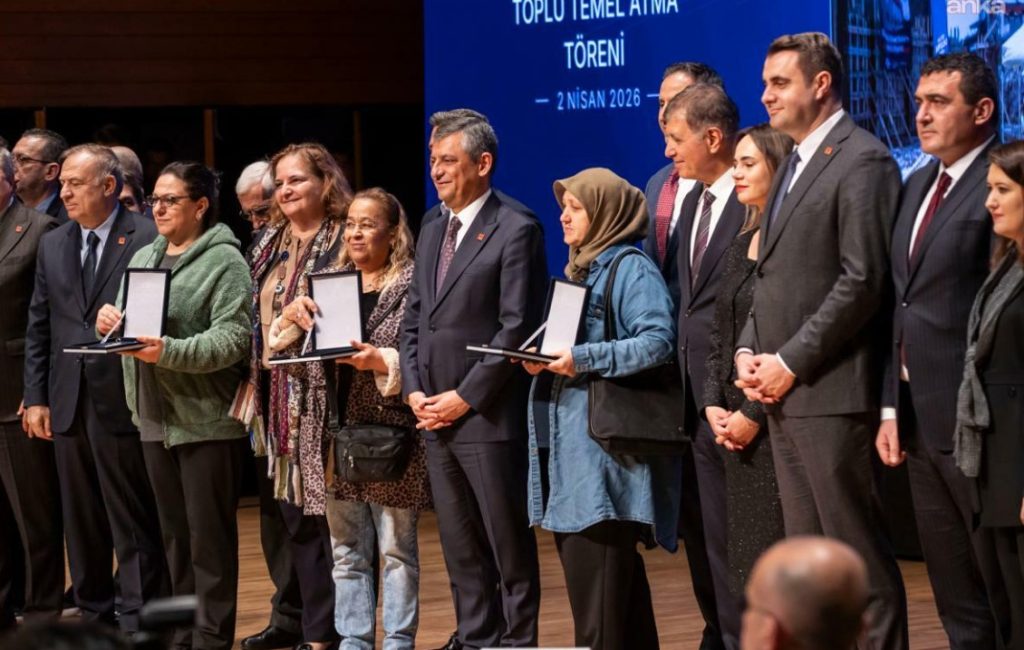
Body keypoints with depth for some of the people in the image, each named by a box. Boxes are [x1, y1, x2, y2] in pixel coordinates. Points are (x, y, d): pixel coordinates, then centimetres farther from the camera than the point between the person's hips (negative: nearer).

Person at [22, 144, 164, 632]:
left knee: (133, 526, -1)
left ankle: (137, 624, 4)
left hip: (122, 402, -6)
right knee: (81, 523, 12)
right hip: (68, 404, 6)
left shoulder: (148, 239, -6)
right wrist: (35, 398, 9)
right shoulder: (53, 245, 13)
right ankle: (93, 616, 22)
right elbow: (39, 328, 14)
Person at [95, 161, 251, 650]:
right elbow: (125, 317, 20)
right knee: (174, 533, 12)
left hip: (206, 419, -7)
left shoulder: (224, 261, -7)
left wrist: (169, 352, -27)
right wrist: (108, 318, -3)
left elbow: (232, 338, -17)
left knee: (209, 536, -1)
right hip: (154, 416, 7)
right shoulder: (143, 258, 16)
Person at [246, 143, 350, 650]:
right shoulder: (269, 245, 15)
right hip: (278, 393, 7)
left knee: (325, 513, -4)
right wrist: (253, 381, 12)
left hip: (321, 393, -7)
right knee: (296, 516, 10)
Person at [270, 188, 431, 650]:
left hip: (390, 434, -6)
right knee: (346, 550, 11)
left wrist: (380, 361, -26)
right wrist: (292, 314, -11)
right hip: (338, 434, 6)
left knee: (396, 548, 3)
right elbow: (281, 341, 9)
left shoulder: (411, 284, -6)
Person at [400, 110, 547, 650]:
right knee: (459, 545, 12)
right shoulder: (432, 232, 16)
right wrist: (414, 389, 4)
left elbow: (517, 328, -13)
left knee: (508, 541, 0)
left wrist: (465, 397, -14)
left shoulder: (516, 232, -8)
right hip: (434, 417, 7)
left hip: (488, 417, -7)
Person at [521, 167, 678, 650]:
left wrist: (584, 359, -22)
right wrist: (545, 359, 3)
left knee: (596, 569, -12)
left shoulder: (631, 268, -8)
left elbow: (658, 341, -18)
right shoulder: (578, 270, 20)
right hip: (572, 441, 10)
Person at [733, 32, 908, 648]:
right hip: (784, 392, 9)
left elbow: (863, 281, -17)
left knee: (859, 552, -5)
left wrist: (790, 363, -15)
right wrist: (749, 350, 7)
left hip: (830, 391, -9)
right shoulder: (796, 163, 19)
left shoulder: (863, 162, -10)